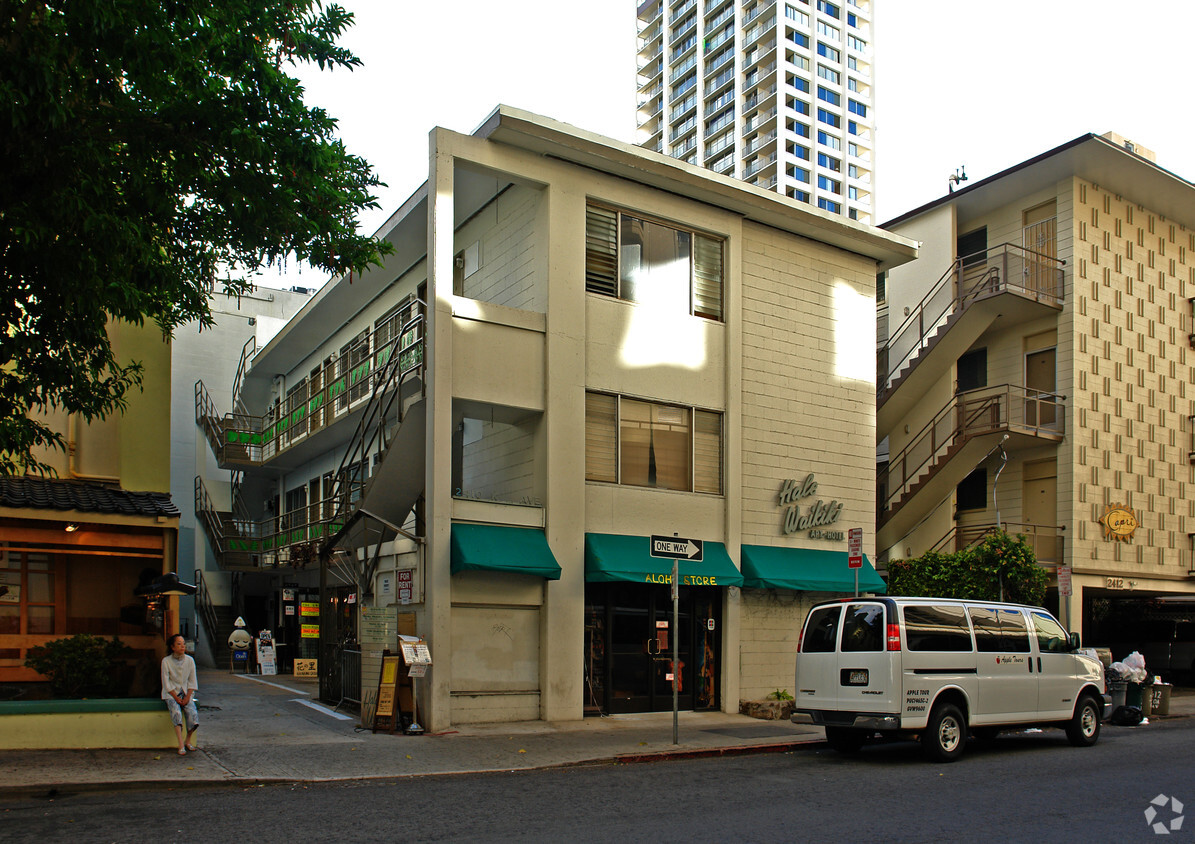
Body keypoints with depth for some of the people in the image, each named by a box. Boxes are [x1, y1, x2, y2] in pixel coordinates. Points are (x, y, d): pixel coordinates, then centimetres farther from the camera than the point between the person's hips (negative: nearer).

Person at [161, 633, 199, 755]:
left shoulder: (189, 660, 3)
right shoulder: (166, 661, -6)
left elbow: (192, 681, 5)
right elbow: (166, 683, -6)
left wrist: (187, 697, -8)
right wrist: (176, 698, -13)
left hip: (186, 693, 2)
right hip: (171, 694, -2)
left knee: (193, 713, -23)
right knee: (176, 711, -31)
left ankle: (188, 741, -1)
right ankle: (181, 745, -32)